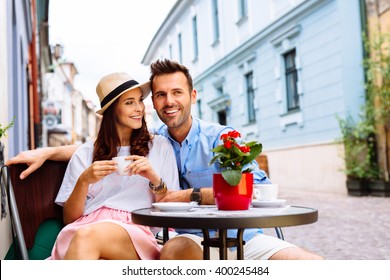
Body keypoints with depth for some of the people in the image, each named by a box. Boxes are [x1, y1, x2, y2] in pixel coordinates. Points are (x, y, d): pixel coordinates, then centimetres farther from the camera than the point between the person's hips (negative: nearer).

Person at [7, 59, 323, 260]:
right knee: (174, 250, -37)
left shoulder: (222, 137, 0)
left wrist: (192, 195, -13)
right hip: (194, 239, 1)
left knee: (315, 265, -21)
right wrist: (45, 152, 8)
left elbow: (255, 187, -11)